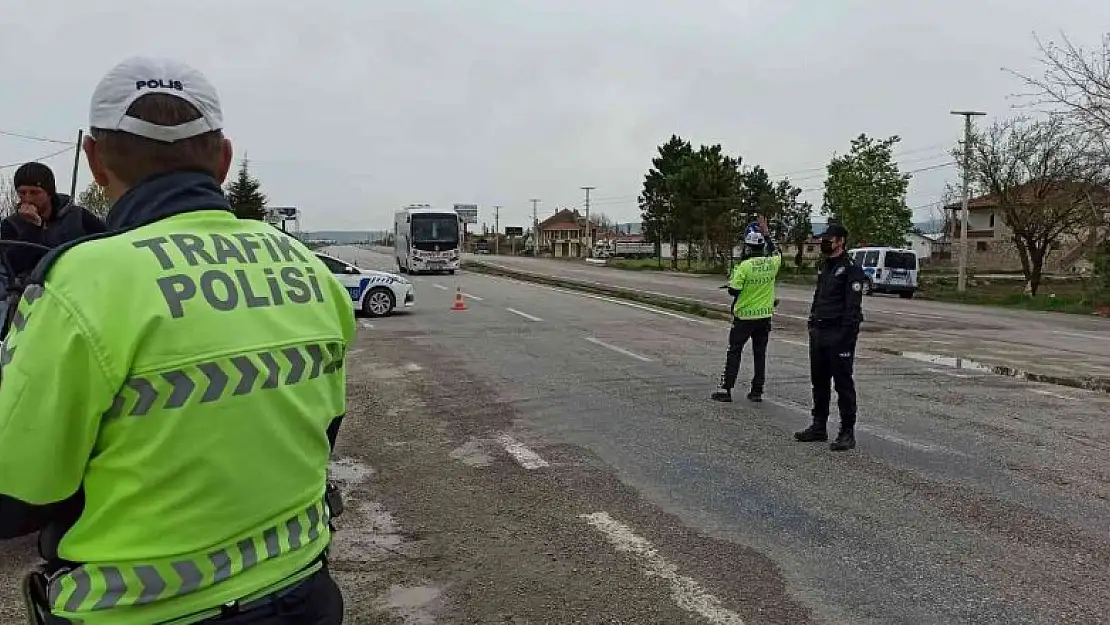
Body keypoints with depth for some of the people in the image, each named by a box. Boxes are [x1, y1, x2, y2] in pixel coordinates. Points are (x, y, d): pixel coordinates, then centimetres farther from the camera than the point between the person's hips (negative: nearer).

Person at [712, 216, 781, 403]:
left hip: (744, 316, -4)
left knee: (734, 352, 5)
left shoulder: (744, 266, -18)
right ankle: (757, 391, 15)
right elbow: (777, 253, 21)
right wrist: (767, 234, 20)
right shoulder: (771, 263, -4)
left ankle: (726, 389, 4)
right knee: (760, 354, 11)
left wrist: (732, 281, 6)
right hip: (765, 316, 4)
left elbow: (733, 291, -15)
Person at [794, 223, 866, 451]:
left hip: (839, 336, -9)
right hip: (819, 334, 9)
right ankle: (819, 427, 24)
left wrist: (846, 336, -21)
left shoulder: (851, 269, -11)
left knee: (843, 384, -1)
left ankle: (847, 432, 7)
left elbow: (853, 308, -17)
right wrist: (812, 323, 15)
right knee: (819, 382, 14)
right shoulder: (825, 267, 16)